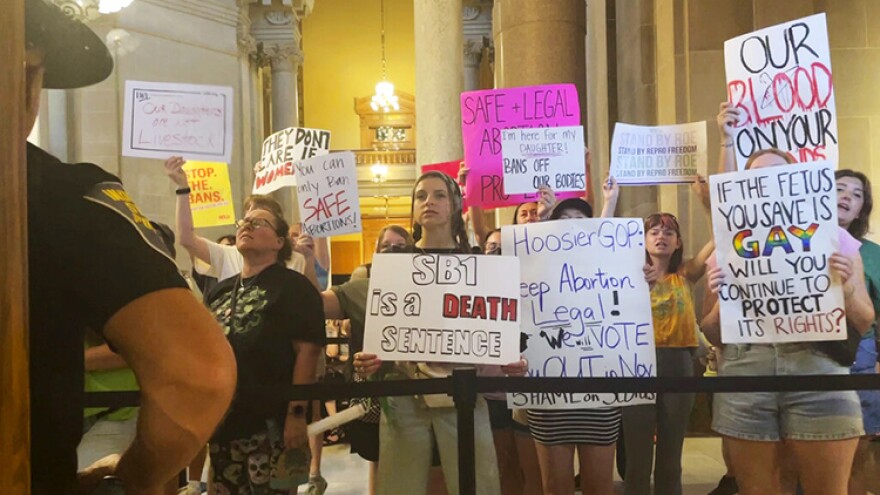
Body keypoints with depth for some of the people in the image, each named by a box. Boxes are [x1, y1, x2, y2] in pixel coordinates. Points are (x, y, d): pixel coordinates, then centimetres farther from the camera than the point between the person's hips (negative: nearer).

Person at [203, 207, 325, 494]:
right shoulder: (219, 292, 17)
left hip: (270, 423, -7)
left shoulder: (292, 286, -4)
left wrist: (297, 413, -19)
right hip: (222, 421, 7)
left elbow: (307, 350, -13)